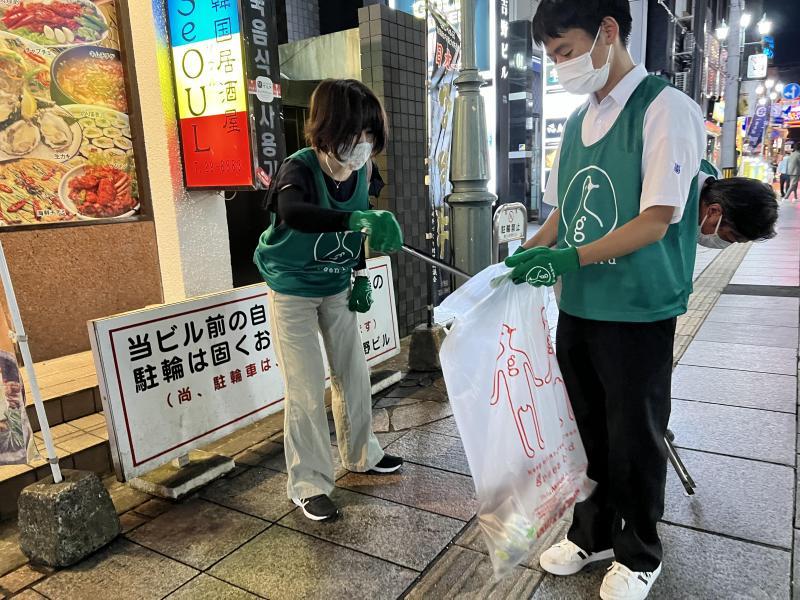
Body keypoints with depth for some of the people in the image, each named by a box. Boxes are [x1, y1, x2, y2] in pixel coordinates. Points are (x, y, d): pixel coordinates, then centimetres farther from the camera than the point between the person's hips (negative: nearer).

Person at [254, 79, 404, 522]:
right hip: (293, 293, -5)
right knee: (306, 391, -3)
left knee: (354, 374, 15)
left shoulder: (362, 172, -10)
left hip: (337, 289, 6)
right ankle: (309, 485, 15)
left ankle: (361, 455, 37)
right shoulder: (299, 168, -28)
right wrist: (357, 218, -64)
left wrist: (361, 276, 4)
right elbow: (292, 212, -52)